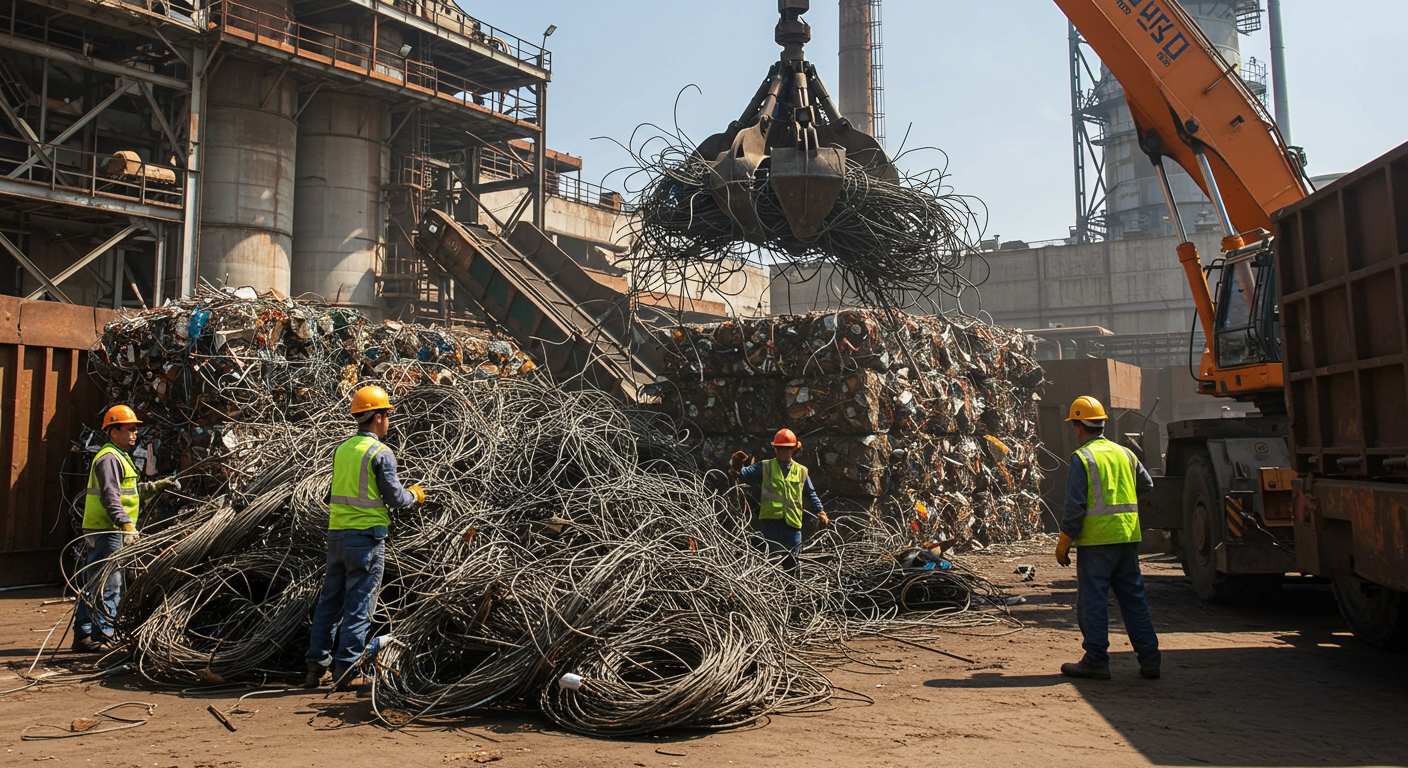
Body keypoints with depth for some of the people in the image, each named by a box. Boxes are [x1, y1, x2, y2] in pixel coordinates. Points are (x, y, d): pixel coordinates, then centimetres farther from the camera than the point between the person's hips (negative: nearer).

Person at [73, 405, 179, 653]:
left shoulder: (119, 457, 22)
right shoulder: (109, 458, -12)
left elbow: (132, 490, 28)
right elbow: (110, 496, -22)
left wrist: (157, 486, 24)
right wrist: (126, 524, -28)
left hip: (97, 532, 11)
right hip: (107, 531, -11)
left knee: (92, 586, 14)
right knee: (109, 587, -8)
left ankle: (83, 637, 21)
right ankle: (101, 637, -5)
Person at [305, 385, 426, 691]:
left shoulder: (341, 449, 9)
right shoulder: (381, 453, -12)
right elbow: (395, 498, -11)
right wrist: (415, 495, 10)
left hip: (337, 533, 6)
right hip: (366, 536, -6)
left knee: (329, 601, 14)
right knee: (359, 605, 1)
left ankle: (316, 667, 18)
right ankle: (346, 671, 4)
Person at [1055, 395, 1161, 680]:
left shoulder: (1082, 457, -10)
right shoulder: (1124, 453, 10)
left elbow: (1075, 506, -13)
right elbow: (1147, 485, 24)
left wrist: (1064, 543, -6)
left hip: (1097, 540, -6)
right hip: (1128, 538, 7)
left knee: (1093, 601, 2)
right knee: (1134, 598, 12)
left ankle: (1096, 660, 5)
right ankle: (1149, 659, 14)